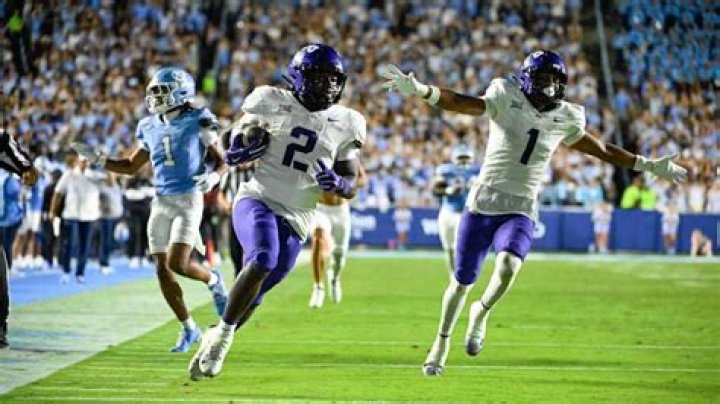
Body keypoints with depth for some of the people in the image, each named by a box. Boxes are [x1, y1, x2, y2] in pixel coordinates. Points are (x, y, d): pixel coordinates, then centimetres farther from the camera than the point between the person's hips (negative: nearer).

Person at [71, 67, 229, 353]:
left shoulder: (197, 123, -6)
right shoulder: (151, 127, 9)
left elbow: (221, 162, -1)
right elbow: (132, 166, 19)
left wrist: (213, 177, -23)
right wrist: (97, 159, 9)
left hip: (188, 200, -6)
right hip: (161, 203, 6)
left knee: (177, 263, -18)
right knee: (162, 269, 1)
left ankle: (213, 280, 15)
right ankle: (188, 329, 14)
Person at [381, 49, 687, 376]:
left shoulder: (564, 120, 2)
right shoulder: (507, 100, -8)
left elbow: (600, 150, 15)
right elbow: (459, 103, -19)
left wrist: (648, 165, 18)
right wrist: (419, 90, -36)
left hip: (520, 211, 1)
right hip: (482, 204, -1)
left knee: (508, 267, -28)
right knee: (462, 281, 8)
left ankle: (481, 312, 4)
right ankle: (442, 342, 32)